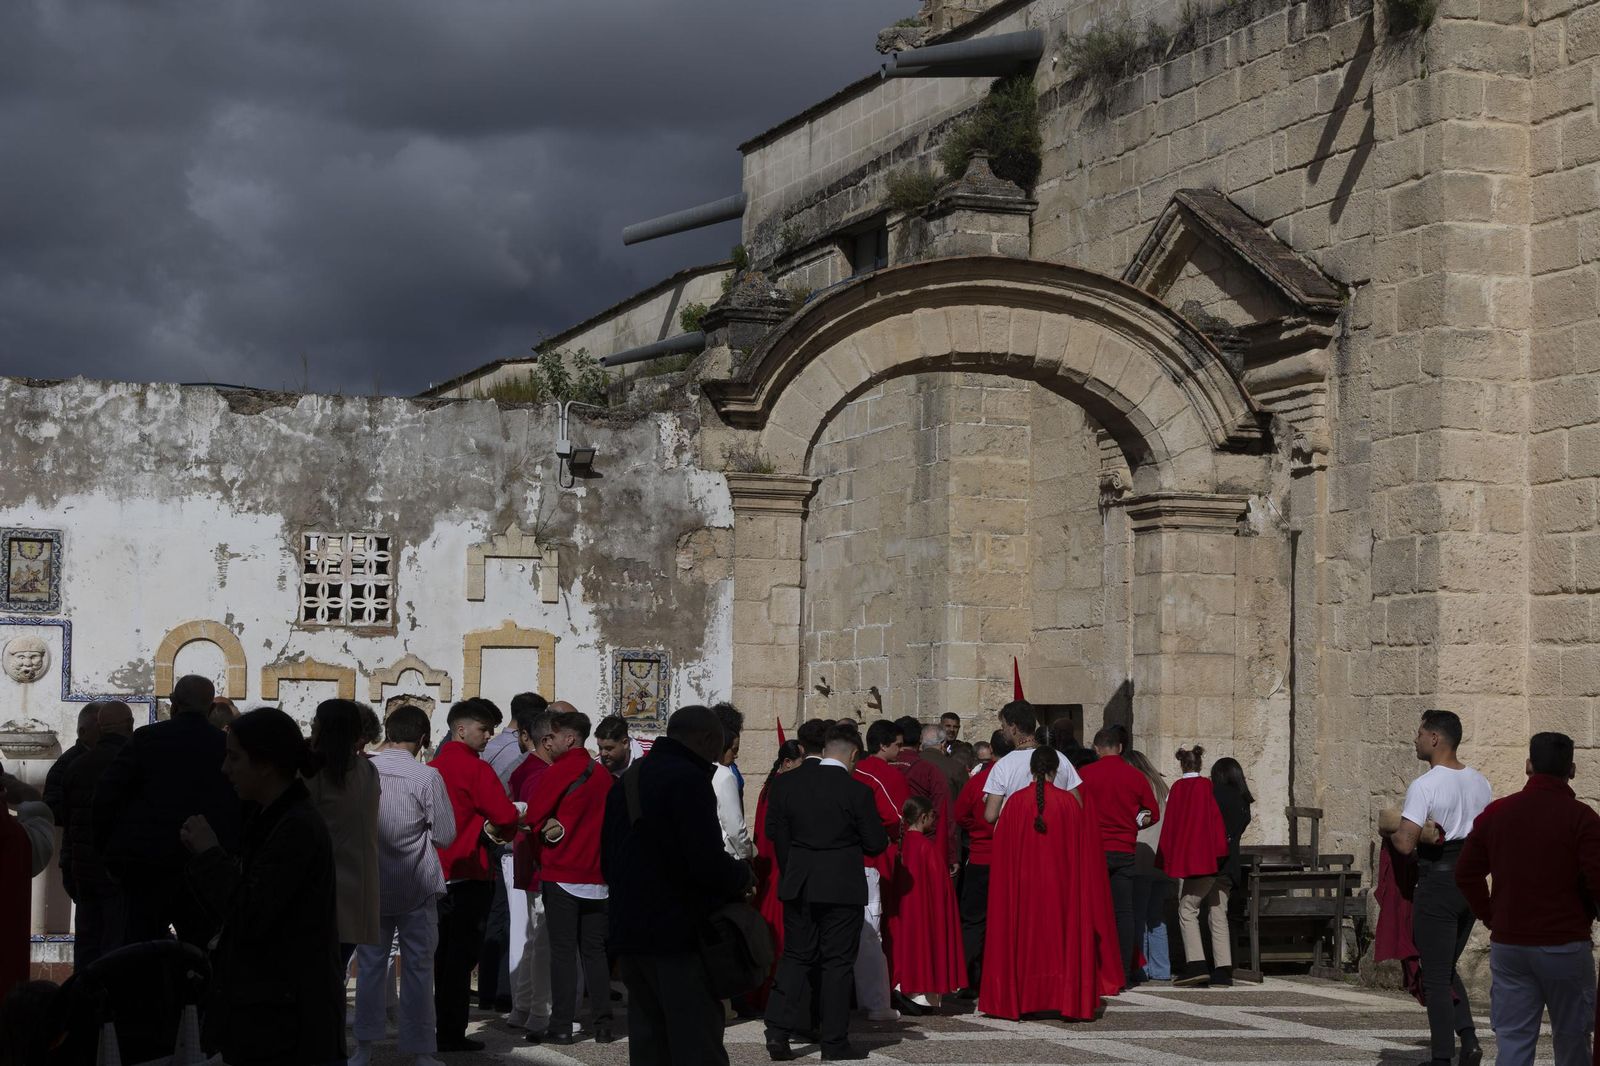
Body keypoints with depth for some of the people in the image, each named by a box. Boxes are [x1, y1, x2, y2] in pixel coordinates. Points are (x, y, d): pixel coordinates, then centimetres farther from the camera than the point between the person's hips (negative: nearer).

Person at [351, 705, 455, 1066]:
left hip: (371, 886, 3)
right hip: (416, 888, -3)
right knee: (417, 968, 6)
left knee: (370, 965, 12)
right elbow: (445, 835, -9)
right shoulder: (427, 777, -15)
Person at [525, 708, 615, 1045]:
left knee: (563, 951, -2)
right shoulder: (603, 776, 8)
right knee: (594, 951, 10)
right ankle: (602, 1024, 9)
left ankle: (562, 1026, -3)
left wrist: (552, 828, 9)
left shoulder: (557, 772, -11)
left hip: (561, 875, -5)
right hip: (596, 875, 6)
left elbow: (534, 816, -10)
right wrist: (564, 826, 9)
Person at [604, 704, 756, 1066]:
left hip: (629, 933, 9)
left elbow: (608, 863, 20)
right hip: (680, 937, -8)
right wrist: (744, 876, -2)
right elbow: (709, 864, -21)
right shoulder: (689, 779, -13)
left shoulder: (627, 781, 14)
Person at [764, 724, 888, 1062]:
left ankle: (778, 1031, 3)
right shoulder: (857, 791, -12)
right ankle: (834, 1042, 6)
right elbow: (876, 843, -7)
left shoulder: (786, 783, 0)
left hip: (798, 885, 4)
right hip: (842, 888, -4)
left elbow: (773, 829, 7)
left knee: (796, 956, 13)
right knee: (837, 962, 4)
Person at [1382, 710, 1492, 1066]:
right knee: (1447, 969, 20)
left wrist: (1390, 831, 0)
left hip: (1436, 881, -7)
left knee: (1436, 976, 1)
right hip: (1471, 880, 7)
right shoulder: (1479, 783, 7)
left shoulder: (1424, 787, -16)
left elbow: (1405, 844, -20)